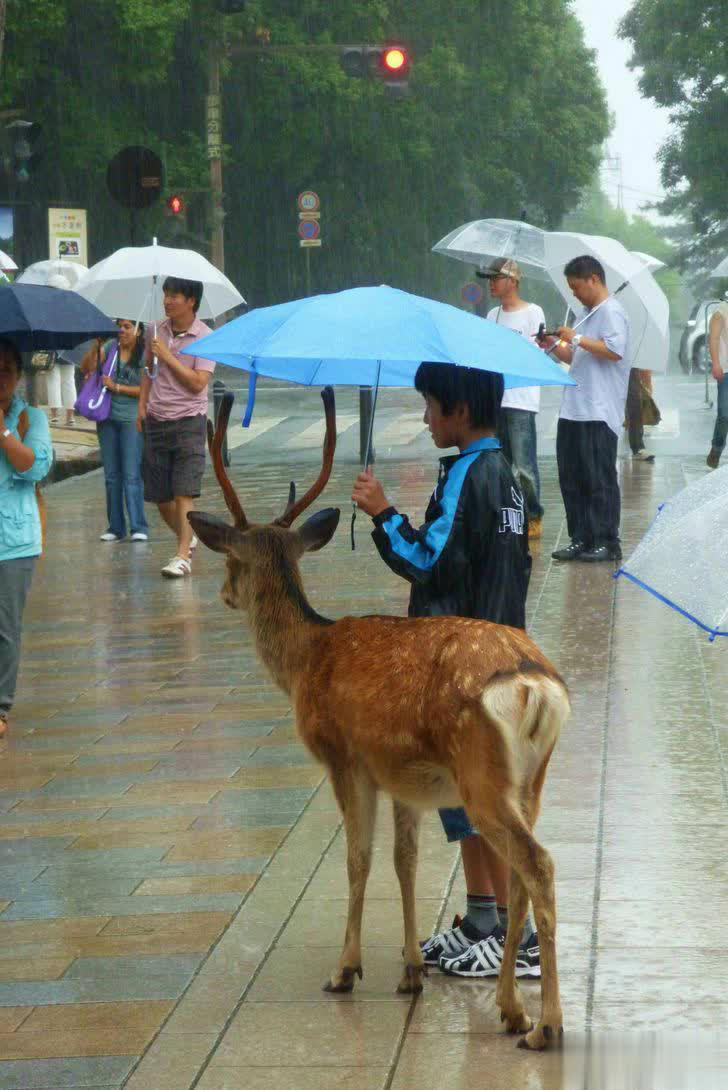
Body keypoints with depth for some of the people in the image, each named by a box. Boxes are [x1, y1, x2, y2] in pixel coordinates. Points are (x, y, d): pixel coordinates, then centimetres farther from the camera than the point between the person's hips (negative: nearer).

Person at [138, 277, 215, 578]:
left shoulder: (205, 337, -9)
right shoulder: (157, 331, 7)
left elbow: (198, 383, -16)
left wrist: (168, 356, -17)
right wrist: (142, 405, 10)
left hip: (188, 421, -5)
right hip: (156, 421, 5)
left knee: (184, 493, -12)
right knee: (159, 495, 10)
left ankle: (182, 556, -12)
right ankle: (185, 537, 34)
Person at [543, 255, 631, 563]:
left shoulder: (611, 312, -8)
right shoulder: (589, 314, 21)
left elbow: (615, 351, -22)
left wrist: (577, 339, -17)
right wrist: (555, 346, 12)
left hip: (599, 413, -10)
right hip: (574, 411, 10)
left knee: (599, 480, -5)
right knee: (571, 477, 9)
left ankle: (606, 542, 1)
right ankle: (581, 539, 14)